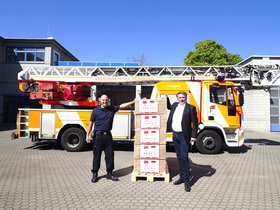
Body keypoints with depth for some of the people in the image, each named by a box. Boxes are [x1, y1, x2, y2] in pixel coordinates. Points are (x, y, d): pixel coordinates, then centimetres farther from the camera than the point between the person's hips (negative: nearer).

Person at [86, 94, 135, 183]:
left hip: (108, 135, 3)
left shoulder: (112, 109, 6)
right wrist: (88, 135, -3)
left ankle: (109, 173, 20)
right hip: (98, 136, -3)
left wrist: (133, 102, 4)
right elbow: (91, 123, 0)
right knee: (97, 156, 4)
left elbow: (122, 106, 10)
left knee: (110, 155, 7)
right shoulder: (96, 111, -2)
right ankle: (95, 174, 16)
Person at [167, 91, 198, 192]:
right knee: (179, 157, 13)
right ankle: (182, 177, 24)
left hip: (184, 136, -6)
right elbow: (169, 107, 34)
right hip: (175, 135, 6)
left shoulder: (190, 108, -9)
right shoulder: (175, 105, 9)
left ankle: (186, 181, 0)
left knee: (184, 157, -7)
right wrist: (166, 98, 19)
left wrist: (193, 136, -14)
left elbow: (195, 123, -9)